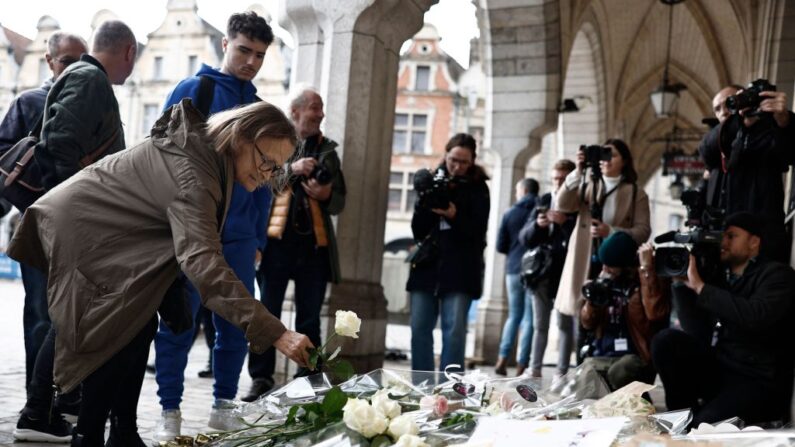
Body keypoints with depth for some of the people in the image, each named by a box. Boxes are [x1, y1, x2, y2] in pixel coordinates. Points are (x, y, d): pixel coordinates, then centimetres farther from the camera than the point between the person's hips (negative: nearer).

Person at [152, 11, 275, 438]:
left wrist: (258, 238, 9)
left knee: (236, 326, 7)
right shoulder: (192, 90, 0)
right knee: (179, 323, 1)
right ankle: (170, 411, 13)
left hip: (237, 238, 4)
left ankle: (223, 406, 21)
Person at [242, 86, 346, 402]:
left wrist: (326, 194, -7)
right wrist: (292, 169, -17)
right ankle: (261, 379, 10)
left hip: (315, 243, 2)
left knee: (309, 318, 6)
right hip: (277, 240, -2)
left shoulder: (327, 149, 14)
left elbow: (339, 201, 14)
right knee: (267, 313, 2)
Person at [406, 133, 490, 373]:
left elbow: (477, 231, -4)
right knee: (420, 328, 1)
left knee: (454, 330, -9)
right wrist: (425, 204, -9)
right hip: (427, 265, 3)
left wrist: (454, 215, -19)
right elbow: (418, 230, 8)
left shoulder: (477, 187, 5)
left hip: (460, 269, -3)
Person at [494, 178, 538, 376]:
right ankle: (521, 366, -1)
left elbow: (500, 246, 4)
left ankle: (502, 359, 3)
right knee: (529, 318, 1)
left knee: (514, 315, 13)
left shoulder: (510, 213, 5)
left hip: (513, 269, 3)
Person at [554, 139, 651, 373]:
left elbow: (643, 230, -2)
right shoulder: (587, 187, 16)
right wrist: (578, 172, -10)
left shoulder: (636, 193, 9)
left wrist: (611, 232, -17)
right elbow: (562, 205, -2)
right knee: (581, 320, 2)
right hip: (584, 264, 2)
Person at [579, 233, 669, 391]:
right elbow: (588, 324, 14)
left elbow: (655, 312, -27)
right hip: (601, 356, 4)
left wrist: (646, 267, -24)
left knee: (617, 375, -34)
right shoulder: (605, 279, 11)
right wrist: (592, 301, -7)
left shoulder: (649, 280, -4)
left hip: (635, 356, -3)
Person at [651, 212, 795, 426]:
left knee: (703, 427, -32)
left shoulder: (776, 274, -6)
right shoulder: (721, 276, 11)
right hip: (722, 368, 6)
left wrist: (699, 286, -21)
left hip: (760, 382, -6)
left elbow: (755, 317, -27)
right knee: (666, 340, -15)